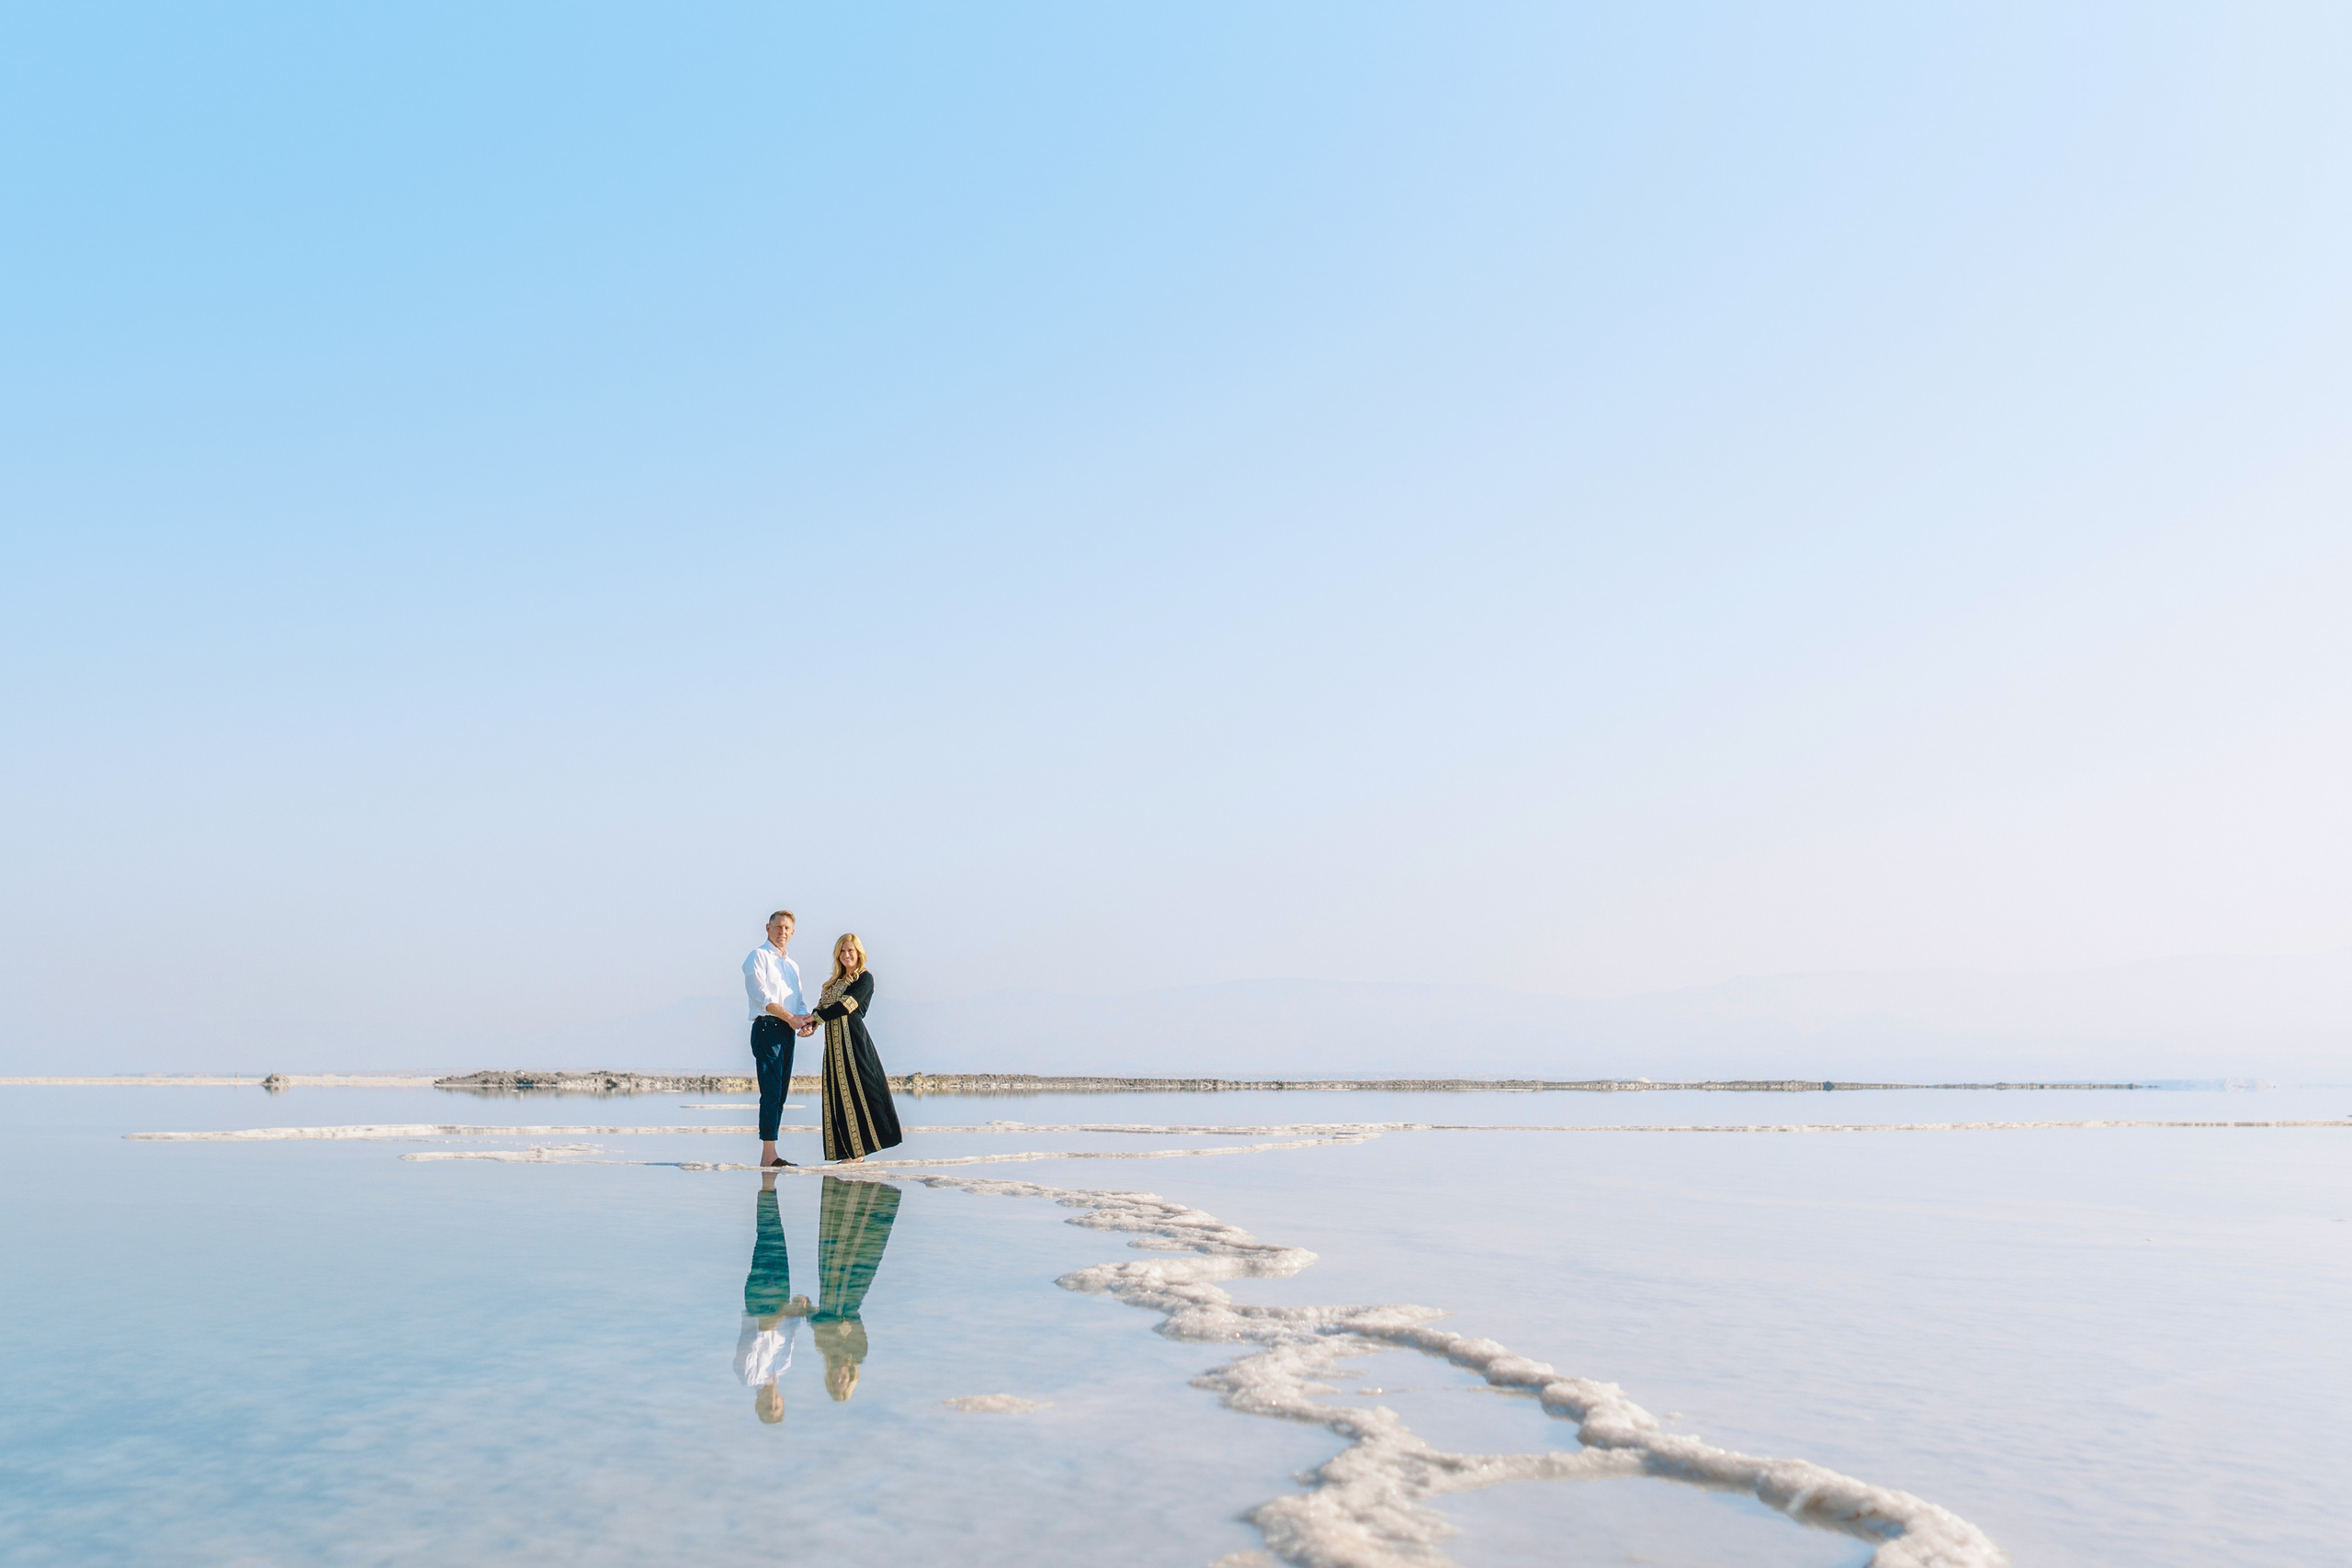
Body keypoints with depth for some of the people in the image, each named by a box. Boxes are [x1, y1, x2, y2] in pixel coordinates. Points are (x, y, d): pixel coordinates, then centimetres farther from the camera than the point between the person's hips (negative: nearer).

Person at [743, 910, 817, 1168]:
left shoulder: (792, 965, 24)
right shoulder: (758, 956, 0)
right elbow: (761, 995, -11)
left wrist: (807, 1020, -2)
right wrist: (790, 1017, -16)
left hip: (789, 1031, 8)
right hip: (767, 1028, -8)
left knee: (780, 1094, 6)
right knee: (771, 1093, -13)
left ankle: (770, 1156, 8)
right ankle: (768, 1155, -16)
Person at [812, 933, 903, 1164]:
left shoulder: (865, 978, -2)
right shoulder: (837, 980, 20)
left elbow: (848, 1004, -14)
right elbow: (823, 1006, 11)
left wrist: (817, 1016, -18)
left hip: (853, 1038, -7)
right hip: (834, 1041, 7)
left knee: (855, 1090, -7)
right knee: (839, 1094, 5)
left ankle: (857, 1151, -3)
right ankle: (851, 1151, 8)